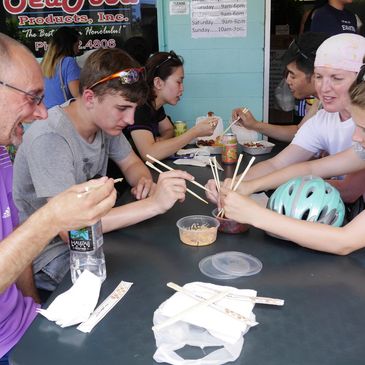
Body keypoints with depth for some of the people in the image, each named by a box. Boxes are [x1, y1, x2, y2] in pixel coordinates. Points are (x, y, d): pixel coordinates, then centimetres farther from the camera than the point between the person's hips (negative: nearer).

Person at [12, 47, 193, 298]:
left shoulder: (106, 121, -4)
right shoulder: (49, 138, -28)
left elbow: (132, 164, 11)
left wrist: (144, 181, -14)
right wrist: (154, 204, -39)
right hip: (52, 252, -7)